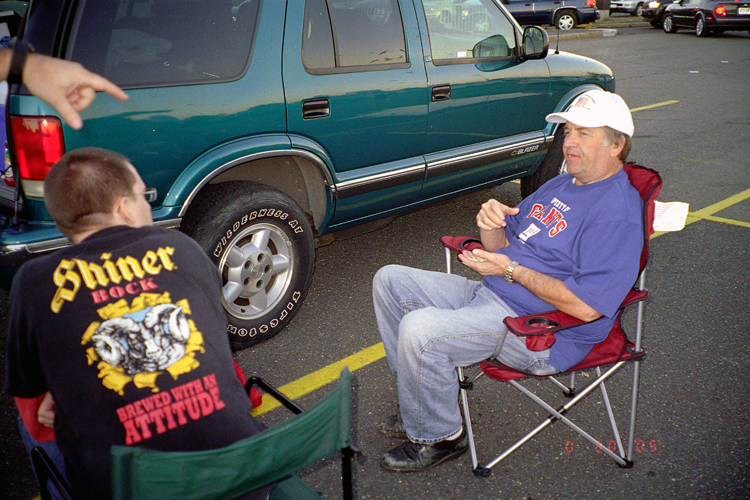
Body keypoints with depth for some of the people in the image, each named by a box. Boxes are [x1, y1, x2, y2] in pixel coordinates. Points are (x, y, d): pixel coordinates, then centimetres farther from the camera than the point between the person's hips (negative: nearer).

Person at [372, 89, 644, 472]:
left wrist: (512, 269, -21)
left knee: (419, 329, -29)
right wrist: (490, 226, -8)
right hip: (487, 294, 10)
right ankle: (421, 400, 13)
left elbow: (586, 307, -26)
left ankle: (439, 436, -2)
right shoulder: (560, 185, 15)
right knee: (390, 281, 5)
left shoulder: (618, 212, -16)